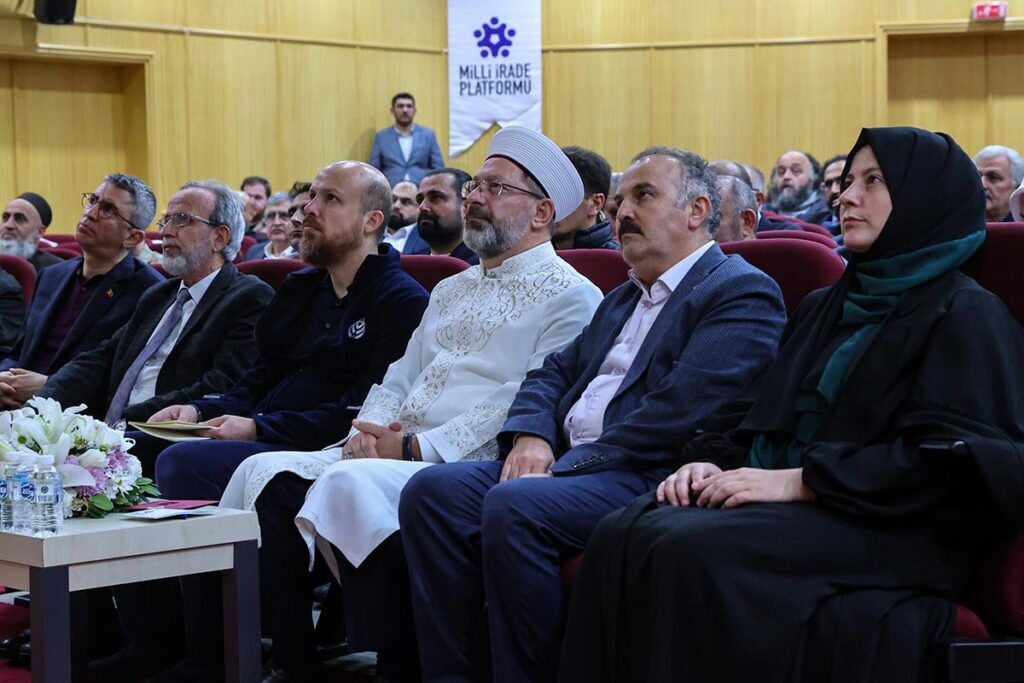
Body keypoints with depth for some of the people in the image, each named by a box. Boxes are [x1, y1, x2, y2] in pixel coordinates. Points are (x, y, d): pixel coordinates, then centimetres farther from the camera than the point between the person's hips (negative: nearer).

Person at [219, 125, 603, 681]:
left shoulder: (570, 297, -2)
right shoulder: (452, 290, 27)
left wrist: (419, 446, -17)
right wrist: (370, 430, 0)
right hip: (391, 455, 8)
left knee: (352, 484, -33)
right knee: (267, 474, -10)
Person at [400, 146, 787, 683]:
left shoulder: (742, 292, -4)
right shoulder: (624, 298, 27)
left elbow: (680, 410, -17)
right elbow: (554, 373, 23)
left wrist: (570, 464, -16)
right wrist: (530, 436, 0)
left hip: (650, 478, -9)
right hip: (570, 465, 9)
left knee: (513, 506, -32)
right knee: (432, 491, -11)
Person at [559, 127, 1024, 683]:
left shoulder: (967, 315, 0)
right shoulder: (824, 308, 25)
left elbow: (946, 458, -13)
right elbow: (751, 411, 24)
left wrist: (799, 480, -17)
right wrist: (711, 460, 1)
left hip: (887, 530, -7)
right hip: (785, 501, 7)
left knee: (694, 549, -31)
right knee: (622, 535, -20)